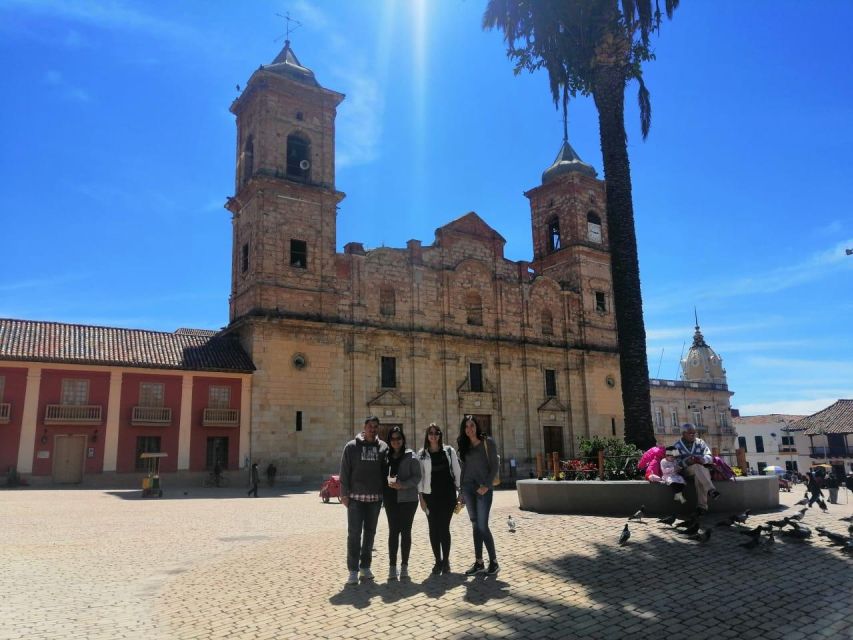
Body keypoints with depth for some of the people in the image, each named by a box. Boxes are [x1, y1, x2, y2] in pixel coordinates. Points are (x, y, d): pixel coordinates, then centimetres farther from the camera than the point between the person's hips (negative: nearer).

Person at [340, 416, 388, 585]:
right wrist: (344, 494, -8)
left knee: (370, 533, 12)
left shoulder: (383, 447, 5)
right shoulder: (352, 446, -3)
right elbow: (345, 472, -4)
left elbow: (386, 471, 9)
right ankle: (353, 570, 4)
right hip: (355, 498, -3)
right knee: (354, 533, -3)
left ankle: (365, 567, 24)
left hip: (375, 498, 3)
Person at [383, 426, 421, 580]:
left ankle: (404, 565, 13)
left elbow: (417, 477, -7)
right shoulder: (386, 456, 8)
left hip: (408, 498, -2)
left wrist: (403, 485, -20)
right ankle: (392, 565, 9)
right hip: (391, 498, 2)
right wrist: (388, 482, -9)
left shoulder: (411, 456, -1)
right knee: (393, 531, 3)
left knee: (405, 531, 4)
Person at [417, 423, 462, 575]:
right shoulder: (422, 454, 2)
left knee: (444, 528, 0)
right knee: (433, 529, 3)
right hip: (430, 495, 1)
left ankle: (446, 561, 11)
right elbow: (420, 476, 2)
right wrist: (421, 497, -2)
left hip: (447, 494, 0)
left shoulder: (449, 451, 3)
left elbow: (457, 471, 5)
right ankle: (438, 561, 14)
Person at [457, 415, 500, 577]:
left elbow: (494, 467, -5)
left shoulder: (488, 442, -3)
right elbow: (464, 468, 13)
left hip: (483, 488, -5)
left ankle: (493, 561, 5)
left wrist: (486, 485, -15)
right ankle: (478, 562, 11)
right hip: (468, 487, 5)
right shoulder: (464, 445, 11)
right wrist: (461, 492, 10)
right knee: (475, 526, 6)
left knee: (482, 525, -9)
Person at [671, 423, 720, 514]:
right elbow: (676, 463, -3)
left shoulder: (700, 442, 13)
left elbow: (709, 456, 2)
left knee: (698, 477, -36)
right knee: (698, 467, -36)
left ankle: (702, 506, -38)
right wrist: (687, 462, -25)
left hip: (703, 469, 2)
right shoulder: (677, 446, 6)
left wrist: (703, 459, -22)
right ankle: (711, 490, -49)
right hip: (686, 471, -2)